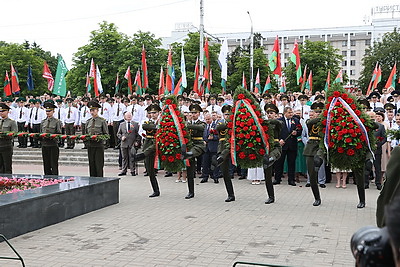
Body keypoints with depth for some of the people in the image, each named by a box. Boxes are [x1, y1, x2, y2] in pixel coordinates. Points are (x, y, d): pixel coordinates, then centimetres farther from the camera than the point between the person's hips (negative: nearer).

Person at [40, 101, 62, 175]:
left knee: (54, 165, -3)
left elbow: (59, 134, -4)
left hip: (53, 145, -4)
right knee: (46, 165, 9)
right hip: (44, 145, 5)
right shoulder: (43, 122, 14)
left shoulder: (57, 122, 0)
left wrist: (51, 136, -20)